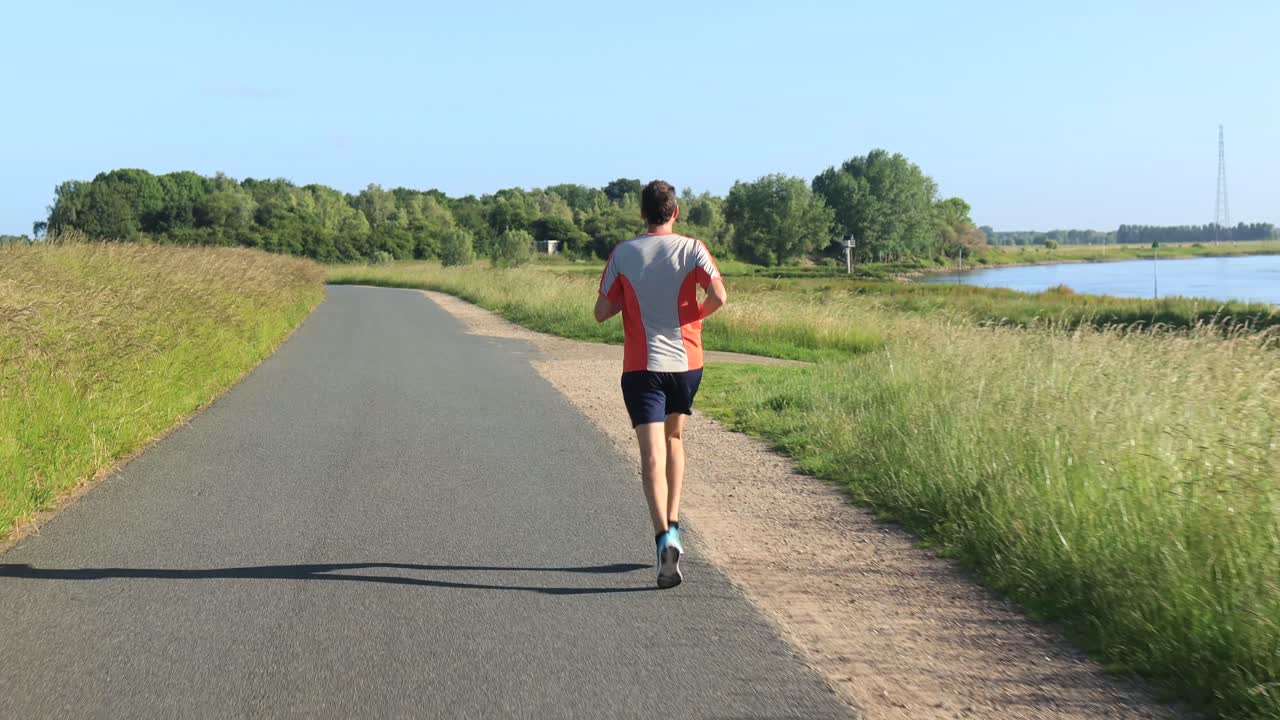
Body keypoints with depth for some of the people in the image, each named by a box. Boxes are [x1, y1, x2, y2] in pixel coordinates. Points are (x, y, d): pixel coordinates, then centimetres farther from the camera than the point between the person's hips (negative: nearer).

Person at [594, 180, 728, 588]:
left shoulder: (622, 254, 0)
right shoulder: (692, 249, -2)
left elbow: (601, 313, 1)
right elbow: (718, 297, -15)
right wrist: (695, 315, 5)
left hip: (641, 366, -2)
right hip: (686, 361, 2)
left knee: (652, 454, -8)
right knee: (674, 438, 24)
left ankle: (664, 536, -26)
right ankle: (672, 523, 23)